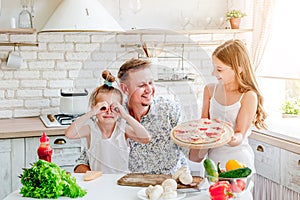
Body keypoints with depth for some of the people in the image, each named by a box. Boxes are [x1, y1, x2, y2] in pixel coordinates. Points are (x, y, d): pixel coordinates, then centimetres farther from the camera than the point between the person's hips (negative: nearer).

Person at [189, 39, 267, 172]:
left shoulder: (248, 96, -10)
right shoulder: (210, 90, 5)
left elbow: (240, 135, -12)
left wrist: (233, 139, -34)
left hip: (238, 160, -3)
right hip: (213, 157, 4)